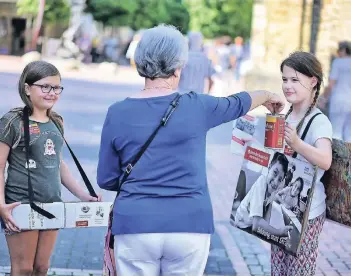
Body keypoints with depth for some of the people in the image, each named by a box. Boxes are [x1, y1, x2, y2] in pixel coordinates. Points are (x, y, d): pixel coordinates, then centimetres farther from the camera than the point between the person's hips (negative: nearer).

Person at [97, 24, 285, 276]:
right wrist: (267, 96, 42)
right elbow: (237, 103, 21)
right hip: (190, 226, 0)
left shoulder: (118, 113, -1)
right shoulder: (197, 106, -1)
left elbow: (106, 180, 5)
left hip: (135, 227, 0)